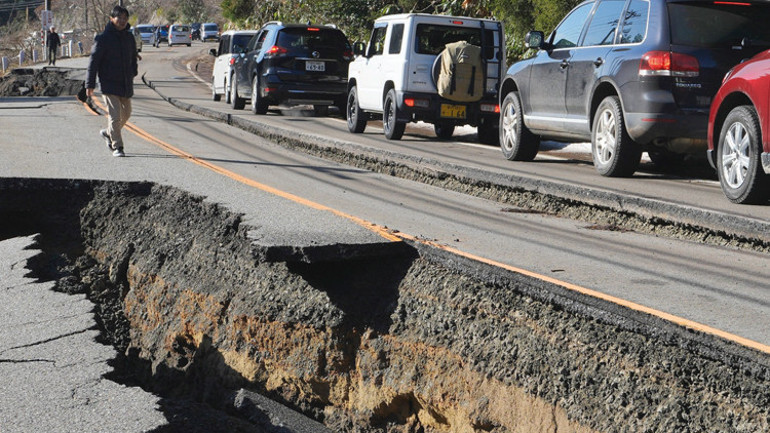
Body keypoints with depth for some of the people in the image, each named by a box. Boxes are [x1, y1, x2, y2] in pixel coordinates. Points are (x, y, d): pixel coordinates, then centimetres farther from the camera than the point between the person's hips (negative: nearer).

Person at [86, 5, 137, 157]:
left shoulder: (129, 38, 8)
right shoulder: (103, 38, -9)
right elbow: (93, 61, -8)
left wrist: (133, 73, 12)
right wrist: (90, 85, -11)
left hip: (126, 84, 6)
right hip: (109, 84, -6)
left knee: (126, 114, 14)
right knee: (114, 115, -11)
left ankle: (108, 133, 37)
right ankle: (117, 147, -3)